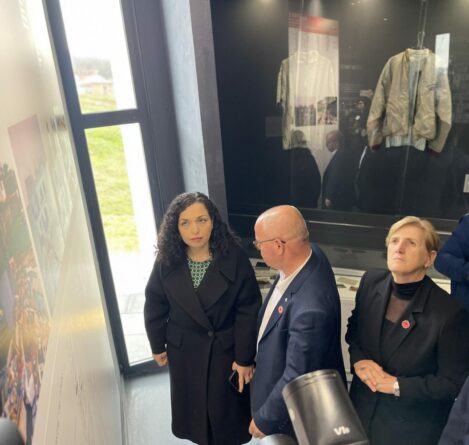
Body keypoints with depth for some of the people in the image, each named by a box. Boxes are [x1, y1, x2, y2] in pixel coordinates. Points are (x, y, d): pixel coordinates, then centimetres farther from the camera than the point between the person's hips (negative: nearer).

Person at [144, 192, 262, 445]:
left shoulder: (234, 258, -22)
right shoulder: (166, 261, -14)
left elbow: (248, 311, -16)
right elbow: (155, 306, -1)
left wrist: (245, 357, -13)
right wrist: (158, 346, 6)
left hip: (226, 347, -2)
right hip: (184, 348, 3)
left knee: (228, 404, 17)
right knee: (192, 403, 23)